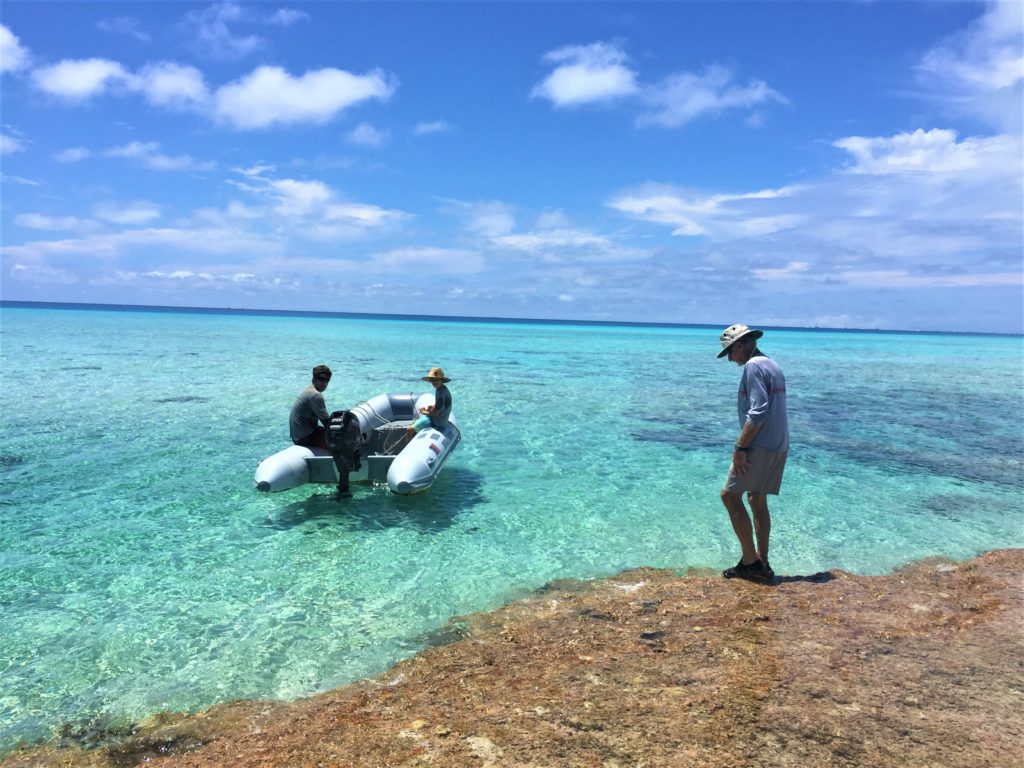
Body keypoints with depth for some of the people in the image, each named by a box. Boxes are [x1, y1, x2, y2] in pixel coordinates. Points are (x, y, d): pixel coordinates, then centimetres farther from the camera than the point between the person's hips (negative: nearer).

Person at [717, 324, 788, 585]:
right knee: (757, 500, 14)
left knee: (730, 495, -4)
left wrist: (741, 448, -20)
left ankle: (751, 561, -2)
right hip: (779, 446, 10)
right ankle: (761, 564, 18)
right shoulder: (773, 365, 17)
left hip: (760, 446, -10)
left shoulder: (753, 366, -13)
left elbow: (757, 412, -22)